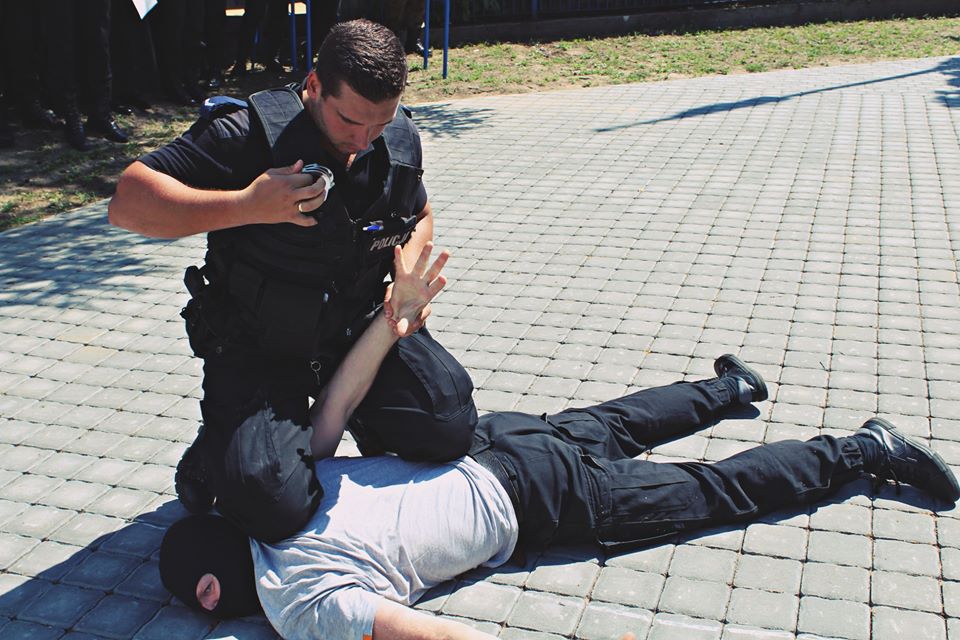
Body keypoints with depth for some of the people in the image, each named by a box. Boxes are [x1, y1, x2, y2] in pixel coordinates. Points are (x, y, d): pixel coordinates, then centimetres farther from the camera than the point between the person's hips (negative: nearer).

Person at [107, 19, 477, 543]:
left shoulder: (400, 140, -4)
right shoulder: (250, 132, -22)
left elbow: (419, 217, 18)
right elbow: (128, 201, -27)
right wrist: (245, 206, -38)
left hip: (360, 327, 5)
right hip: (257, 347, -5)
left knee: (449, 431, -13)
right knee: (274, 509, -22)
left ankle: (361, 417, 21)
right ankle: (213, 458, 16)